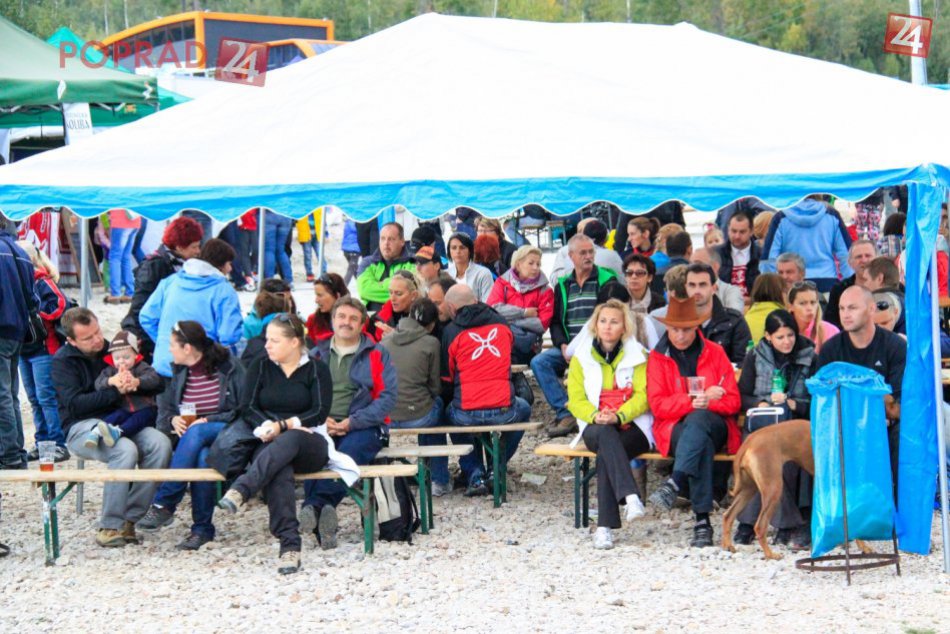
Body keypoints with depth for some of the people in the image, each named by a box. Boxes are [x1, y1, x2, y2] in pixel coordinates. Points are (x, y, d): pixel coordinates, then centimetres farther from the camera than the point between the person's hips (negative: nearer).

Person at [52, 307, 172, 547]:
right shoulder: (63, 361, -1)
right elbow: (74, 404, -15)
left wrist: (134, 383, -11)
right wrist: (114, 391, -21)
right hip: (82, 427, -5)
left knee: (160, 444, -24)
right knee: (126, 450, -35)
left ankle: (129, 518, -20)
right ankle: (110, 527, -27)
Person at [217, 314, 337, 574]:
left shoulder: (316, 369, 10)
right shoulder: (260, 367, 18)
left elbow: (320, 413, -1)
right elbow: (249, 409, 8)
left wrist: (283, 426, -12)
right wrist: (268, 426, -12)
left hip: (309, 445, -1)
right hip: (270, 445, 1)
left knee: (289, 441, -39)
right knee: (278, 468, -37)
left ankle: (240, 491, -56)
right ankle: (290, 544, -48)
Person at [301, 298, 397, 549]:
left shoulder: (377, 355, 12)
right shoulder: (317, 354, 21)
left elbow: (387, 397, 1)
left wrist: (351, 422, -11)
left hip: (363, 427, -1)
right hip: (321, 427, 2)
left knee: (347, 453, -37)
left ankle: (314, 506, -43)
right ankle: (324, 516, -43)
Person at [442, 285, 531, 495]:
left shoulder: (451, 331, 1)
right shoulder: (500, 323, 10)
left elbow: (447, 377, 8)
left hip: (466, 414, -1)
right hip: (503, 411, 1)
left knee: (450, 413, 35)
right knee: (523, 409, 35)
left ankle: (475, 475, 19)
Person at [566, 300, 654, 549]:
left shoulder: (637, 355, 9)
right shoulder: (581, 358, 13)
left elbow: (643, 397, -2)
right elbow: (576, 400, 4)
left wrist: (618, 416, -21)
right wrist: (596, 416, -18)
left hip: (633, 427, -1)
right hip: (596, 427, 1)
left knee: (605, 456, -33)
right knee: (605, 435, -37)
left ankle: (605, 526, -38)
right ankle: (630, 495, -53)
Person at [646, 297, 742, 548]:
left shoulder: (714, 353, 9)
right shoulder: (658, 357, 8)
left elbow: (733, 402, 4)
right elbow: (657, 405, -3)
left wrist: (707, 402, -17)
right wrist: (691, 400, -18)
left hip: (715, 425, 1)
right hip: (675, 429, -1)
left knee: (697, 419, -37)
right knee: (702, 442, -37)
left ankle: (675, 482, -52)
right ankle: (702, 521, -46)